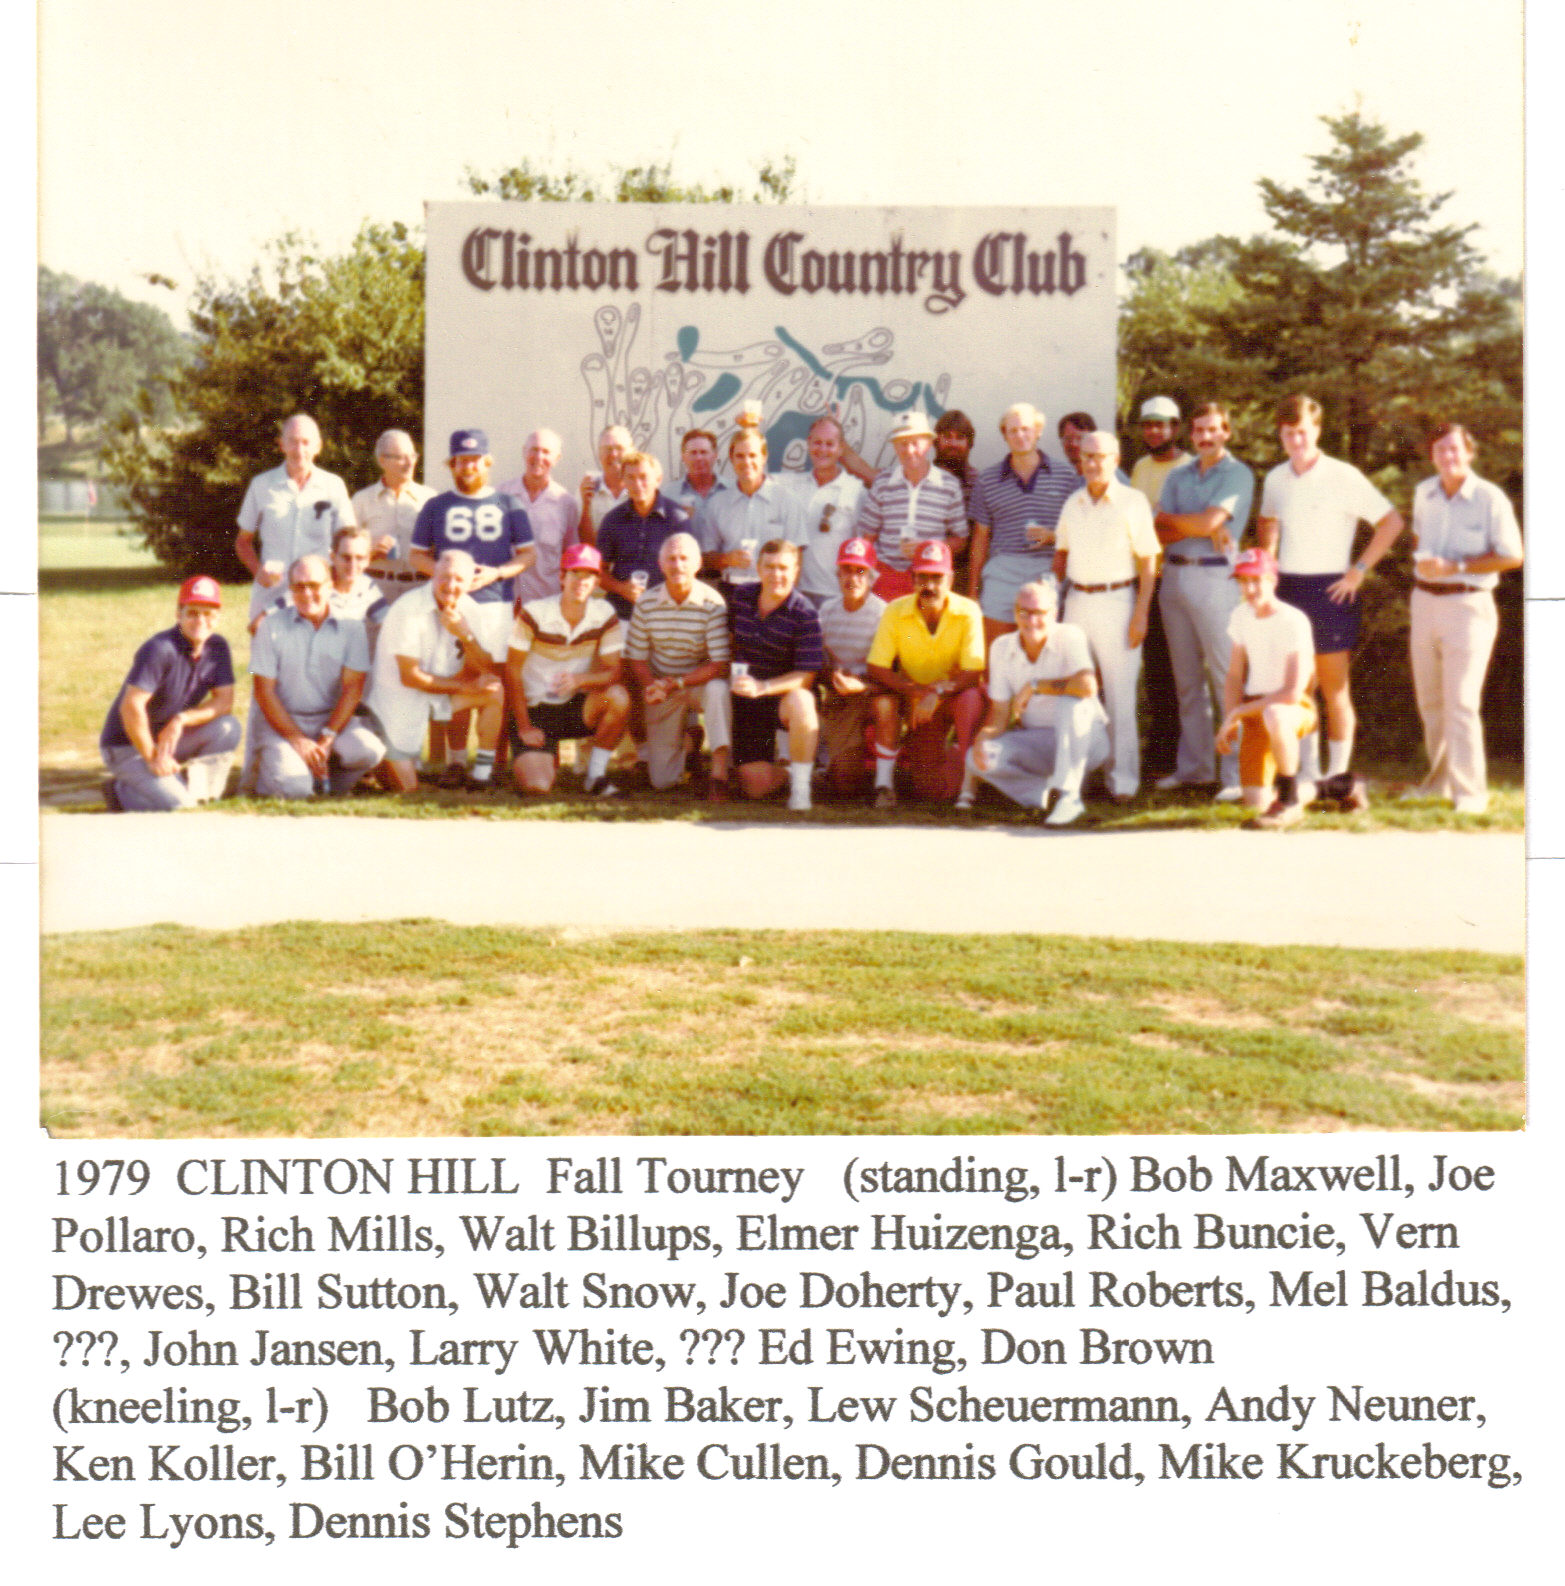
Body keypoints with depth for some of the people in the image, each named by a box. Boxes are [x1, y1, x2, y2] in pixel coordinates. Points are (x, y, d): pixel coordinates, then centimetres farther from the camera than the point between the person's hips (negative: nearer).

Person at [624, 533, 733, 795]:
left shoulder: (712, 604, -17)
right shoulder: (646, 604, -8)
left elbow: (720, 666, -20)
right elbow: (637, 658, -1)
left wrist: (677, 683, -27)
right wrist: (651, 686, -21)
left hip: (700, 682, -2)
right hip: (662, 689, 2)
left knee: (718, 689, -41)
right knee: (661, 780, 0)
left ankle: (719, 773, -31)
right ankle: (689, 738, 34)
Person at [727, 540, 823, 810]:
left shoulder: (804, 614, -17)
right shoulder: (740, 596, -2)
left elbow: (806, 676, -20)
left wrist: (763, 686, -33)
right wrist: (731, 675, 7)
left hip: (785, 693, -3)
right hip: (745, 699, 3)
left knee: (800, 702, -42)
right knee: (757, 787, -10)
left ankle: (801, 787, -22)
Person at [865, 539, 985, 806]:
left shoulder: (968, 612, -17)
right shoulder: (895, 611, -13)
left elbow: (972, 673, -20)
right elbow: (876, 667, -16)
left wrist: (938, 693, -35)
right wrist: (915, 690, -28)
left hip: (954, 696, -1)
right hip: (915, 701, 1)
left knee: (971, 696, -33)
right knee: (882, 700, -29)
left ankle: (966, 781, -20)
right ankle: (884, 782, -13)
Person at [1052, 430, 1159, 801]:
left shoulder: (1133, 502, -4)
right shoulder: (1072, 503, 11)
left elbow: (1148, 562, -5)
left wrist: (1141, 614, -11)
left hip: (1117, 600, -5)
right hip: (1077, 600, 5)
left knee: (1120, 695, -2)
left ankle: (1123, 778, 3)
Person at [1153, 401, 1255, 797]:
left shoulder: (1238, 475, -2)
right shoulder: (1178, 476, 15)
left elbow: (1210, 521, -14)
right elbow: (1160, 534, 5)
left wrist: (1171, 520, 1)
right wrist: (1202, 529, -10)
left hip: (1214, 576, -6)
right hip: (1174, 573, 6)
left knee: (1227, 676, -8)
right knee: (1186, 678, 9)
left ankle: (1236, 772, -7)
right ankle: (1194, 766, 16)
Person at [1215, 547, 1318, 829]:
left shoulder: (1293, 621, -17)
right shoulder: (1241, 615, 4)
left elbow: (1293, 693, -23)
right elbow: (1234, 677, 12)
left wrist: (1236, 713, -17)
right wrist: (1229, 721, -4)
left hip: (1298, 708, -5)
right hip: (1254, 710, 6)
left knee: (1274, 715, -44)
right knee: (1256, 801, -10)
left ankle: (1290, 801, -24)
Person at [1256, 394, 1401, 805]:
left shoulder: (1343, 477, -7)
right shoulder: (1275, 479, 9)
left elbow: (1391, 521, -6)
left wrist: (1359, 570, -9)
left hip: (1330, 590, -5)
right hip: (1287, 589, 5)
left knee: (1335, 690, 0)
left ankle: (1339, 776, 9)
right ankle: (1309, 776, 14)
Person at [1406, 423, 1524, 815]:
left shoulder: (1490, 498, -10)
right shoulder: (1424, 493, 8)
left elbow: (1513, 555, -12)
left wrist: (1455, 567, -18)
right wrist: (1421, 560, 6)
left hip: (1467, 605, -6)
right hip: (1425, 602, 6)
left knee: (1461, 701, -11)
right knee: (1430, 700, 13)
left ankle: (1470, 791, -6)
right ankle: (1440, 778, 28)